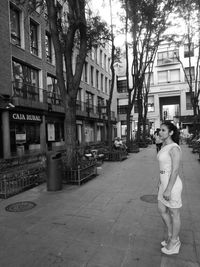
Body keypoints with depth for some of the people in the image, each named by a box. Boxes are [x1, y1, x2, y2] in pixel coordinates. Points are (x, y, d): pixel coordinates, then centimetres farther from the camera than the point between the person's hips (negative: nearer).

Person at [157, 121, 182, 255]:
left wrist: (168, 190, -21)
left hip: (172, 185, -9)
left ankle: (174, 243, 31)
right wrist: (161, 182, 22)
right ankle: (171, 236, 39)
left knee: (174, 214, 10)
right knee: (162, 210, 19)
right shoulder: (165, 146, 8)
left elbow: (175, 170, -22)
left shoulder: (174, 148, -22)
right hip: (165, 183, 9)